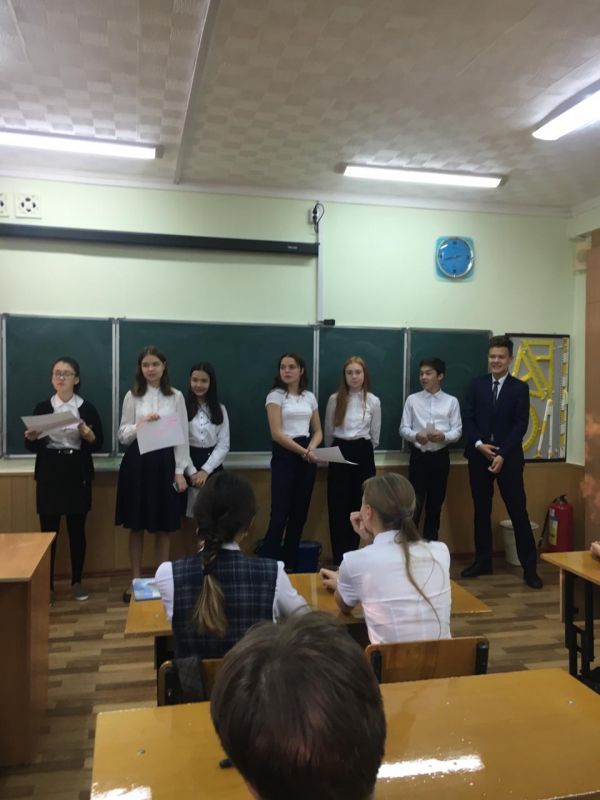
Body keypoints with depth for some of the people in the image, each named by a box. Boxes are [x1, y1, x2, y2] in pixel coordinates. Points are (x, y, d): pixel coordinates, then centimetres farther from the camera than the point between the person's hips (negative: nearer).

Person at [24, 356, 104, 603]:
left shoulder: (87, 408, 2)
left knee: (77, 529, 7)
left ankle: (77, 581, 22)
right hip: (49, 474, 1)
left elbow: (98, 445, 1)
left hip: (78, 474, 0)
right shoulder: (42, 407, 5)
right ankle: (47, 584, 14)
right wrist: (31, 438, -15)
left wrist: (89, 436, -20)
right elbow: (32, 447, 6)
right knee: (48, 530, 1)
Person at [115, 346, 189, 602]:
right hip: (137, 462, 0)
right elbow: (123, 435, 2)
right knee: (136, 526, 8)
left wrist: (180, 470, -3)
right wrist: (141, 424, -16)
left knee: (164, 527, 7)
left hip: (165, 462, 0)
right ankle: (136, 581, 21)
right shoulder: (132, 396, 3)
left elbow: (182, 435, 2)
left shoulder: (176, 396, 2)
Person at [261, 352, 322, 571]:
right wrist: (303, 452, -16)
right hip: (284, 456, -5)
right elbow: (277, 433, -12)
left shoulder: (309, 397, 11)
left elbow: (317, 431, 13)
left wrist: (311, 449, -8)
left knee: (299, 514, 9)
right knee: (280, 514, -9)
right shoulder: (276, 396, -3)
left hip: (307, 456, 5)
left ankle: (289, 565, 21)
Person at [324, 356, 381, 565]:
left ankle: (352, 556, 18)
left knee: (358, 505, 6)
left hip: (363, 454, 0)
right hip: (339, 453, 0)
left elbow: (375, 436, 10)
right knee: (338, 506, -2)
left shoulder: (373, 401, 1)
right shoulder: (335, 399, 0)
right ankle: (339, 558, 6)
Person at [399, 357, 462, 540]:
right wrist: (416, 436, -19)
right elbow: (403, 428, 1)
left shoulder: (451, 401, 3)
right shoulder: (412, 399, 2)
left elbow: (457, 430, -1)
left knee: (435, 504, 10)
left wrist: (443, 436, -21)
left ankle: (430, 545, 23)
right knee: (415, 503, -2)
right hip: (418, 456, -1)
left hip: (440, 456, 1)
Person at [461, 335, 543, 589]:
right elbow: (467, 419, 3)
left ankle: (529, 567, 6)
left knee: (518, 511, -1)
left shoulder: (520, 388, 0)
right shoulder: (477, 385, 7)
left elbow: (521, 425, -6)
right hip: (479, 456, 3)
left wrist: (502, 455, -14)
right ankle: (482, 561, 19)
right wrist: (479, 444, -12)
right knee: (481, 510, 9)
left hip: (509, 458, -2)